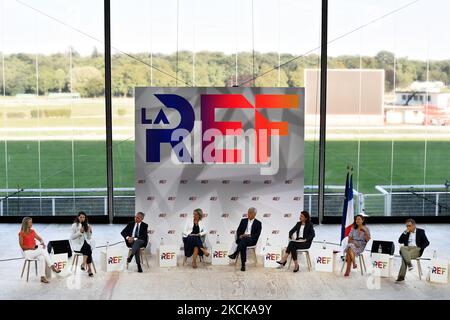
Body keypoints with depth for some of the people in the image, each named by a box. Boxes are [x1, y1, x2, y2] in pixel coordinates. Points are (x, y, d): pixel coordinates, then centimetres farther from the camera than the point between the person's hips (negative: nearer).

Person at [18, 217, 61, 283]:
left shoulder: (32, 231, 11)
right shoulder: (21, 233, -6)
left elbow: (40, 239, 15)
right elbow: (21, 246, -8)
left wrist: (42, 242, -8)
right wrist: (30, 247, -20)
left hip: (35, 251, 5)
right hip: (27, 252, -5)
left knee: (42, 258, -27)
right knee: (43, 251, -28)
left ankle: (42, 277, -31)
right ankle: (52, 267, -25)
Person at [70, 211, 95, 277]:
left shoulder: (87, 225, 11)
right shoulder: (74, 225, -2)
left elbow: (89, 238, 10)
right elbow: (72, 237, -7)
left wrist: (89, 231, -7)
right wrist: (80, 232, -18)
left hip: (85, 243, 4)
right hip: (77, 245, -4)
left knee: (88, 248, -31)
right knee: (88, 248, -31)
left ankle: (84, 264, -26)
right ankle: (89, 268, -29)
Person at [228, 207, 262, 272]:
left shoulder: (258, 223, 10)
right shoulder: (243, 221, 20)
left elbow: (257, 235, 1)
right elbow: (238, 231, 14)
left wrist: (249, 235, -14)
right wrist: (240, 236, -8)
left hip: (251, 240, -2)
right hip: (241, 239, 2)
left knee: (244, 240, -39)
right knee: (243, 245, -35)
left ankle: (235, 254, -44)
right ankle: (243, 265, -38)